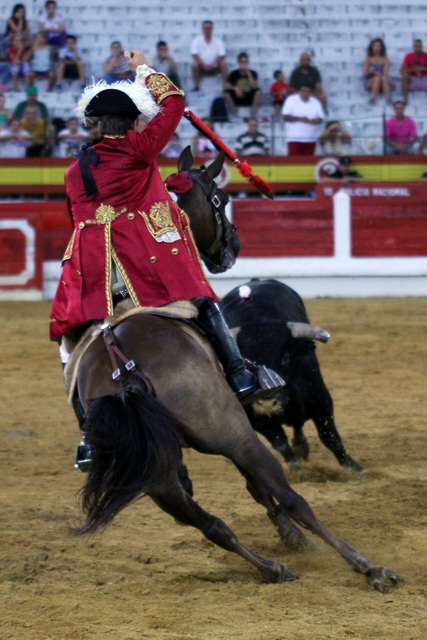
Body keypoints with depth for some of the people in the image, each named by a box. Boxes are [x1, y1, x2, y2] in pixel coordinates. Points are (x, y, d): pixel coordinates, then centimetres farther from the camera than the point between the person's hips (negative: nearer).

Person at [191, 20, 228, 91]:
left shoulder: (218, 42, -2)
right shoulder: (196, 41, -5)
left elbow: (221, 56, -10)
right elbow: (194, 56, -14)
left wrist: (212, 66, -24)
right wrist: (204, 66, -26)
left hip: (214, 68, 1)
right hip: (202, 68, -1)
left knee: (223, 64, -27)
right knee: (194, 65, -32)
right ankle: (196, 85, -14)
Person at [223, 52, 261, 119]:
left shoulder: (253, 73, -4)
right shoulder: (234, 74, -4)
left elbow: (254, 86, -20)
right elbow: (225, 86, -14)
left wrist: (248, 73, -21)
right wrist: (235, 88, -32)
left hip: (249, 99, 0)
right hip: (237, 99, 0)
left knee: (258, 91, -29)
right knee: (227, 93, -28)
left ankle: (253, 115, -27)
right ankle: (234, 115, -21)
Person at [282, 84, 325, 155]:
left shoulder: (315, 102, 11)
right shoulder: (291, 100, 1)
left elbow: (321, 118, 12)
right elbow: (285, 117, -5)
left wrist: (317, 121, -12)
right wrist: (299, 119, -18)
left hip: (311, 139, 3)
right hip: (295, 139, -3)